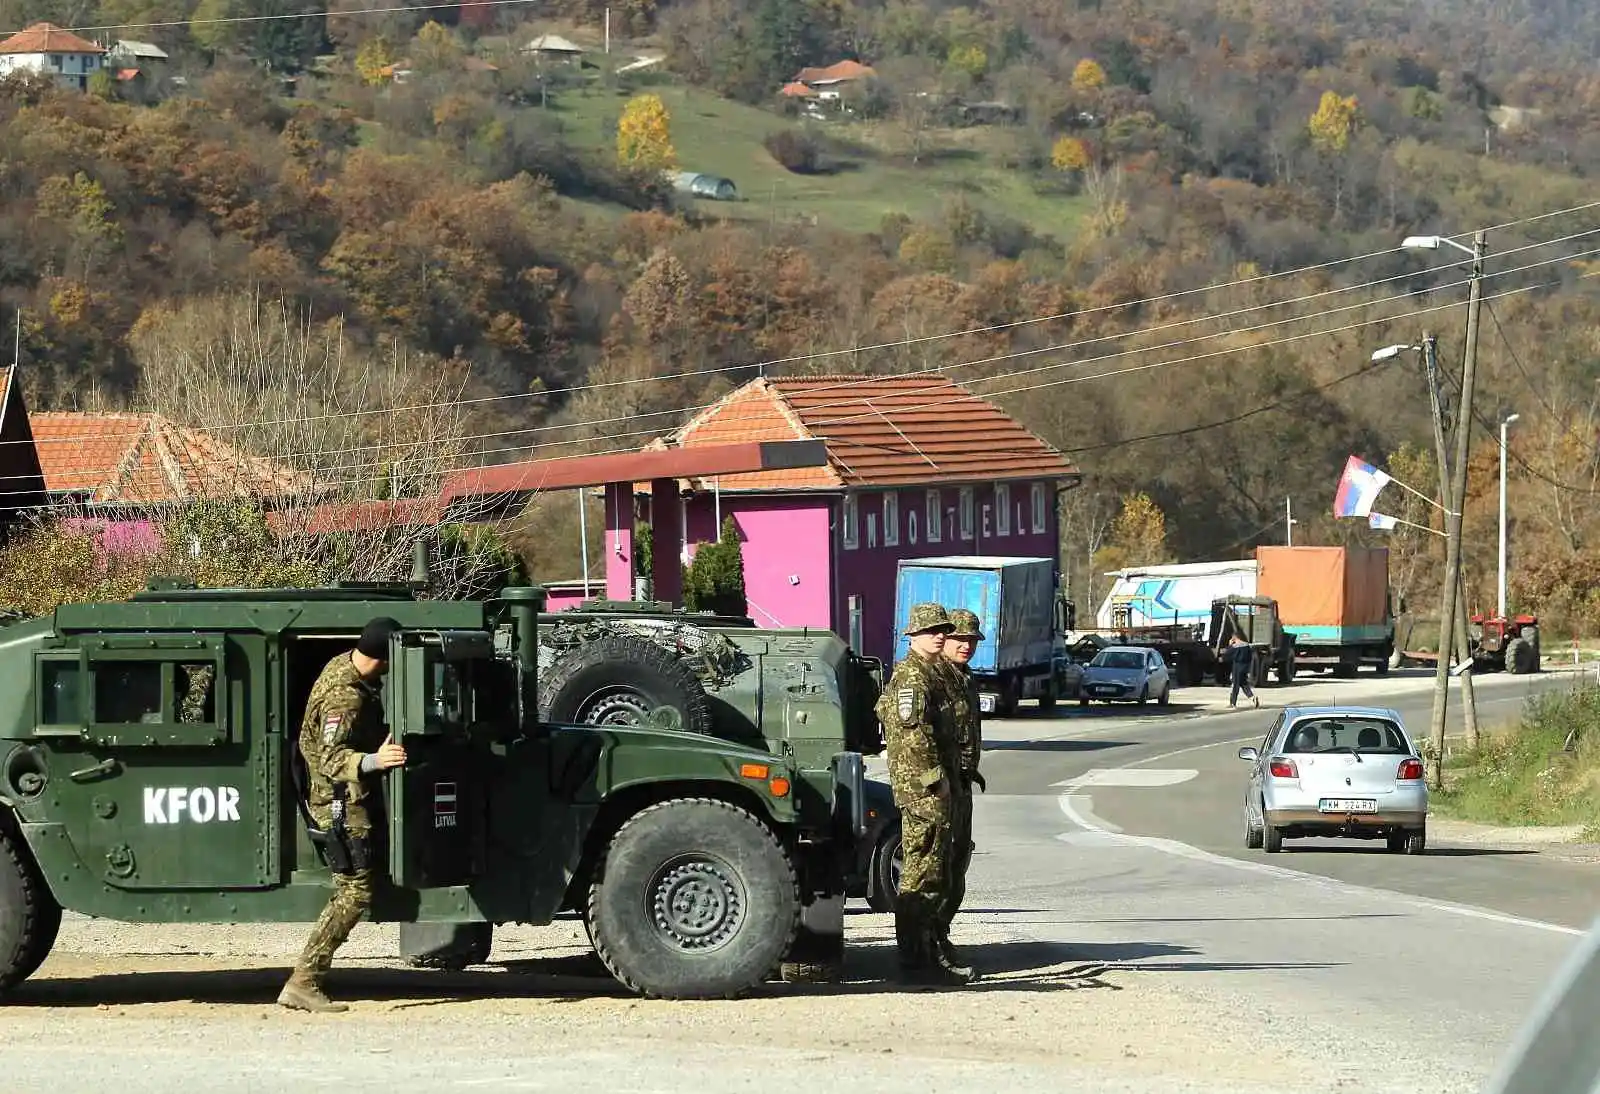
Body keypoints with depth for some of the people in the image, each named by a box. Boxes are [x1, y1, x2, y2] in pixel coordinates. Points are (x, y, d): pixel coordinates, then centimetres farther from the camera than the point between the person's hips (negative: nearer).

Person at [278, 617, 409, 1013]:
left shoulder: (344, 665, 6)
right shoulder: (344, 696, -26)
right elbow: (331, 757, -33)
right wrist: (372, 761, -51)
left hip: (351, 798, 11)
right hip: (345, 802, -11)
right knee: (355, 892, -11)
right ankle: (303, 983, -13)